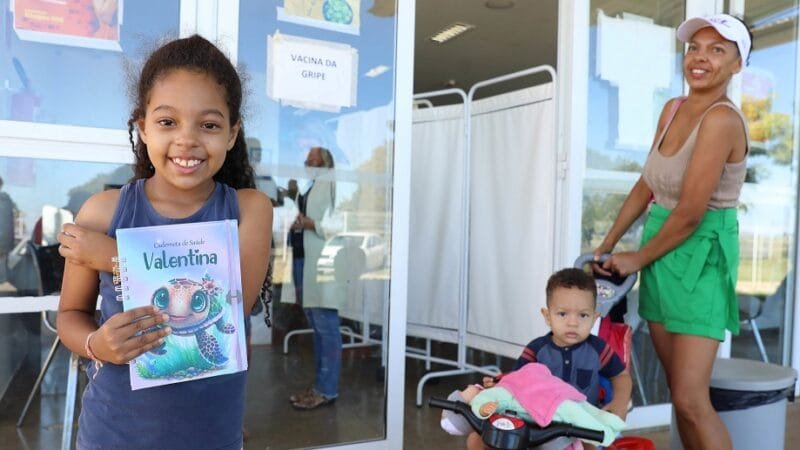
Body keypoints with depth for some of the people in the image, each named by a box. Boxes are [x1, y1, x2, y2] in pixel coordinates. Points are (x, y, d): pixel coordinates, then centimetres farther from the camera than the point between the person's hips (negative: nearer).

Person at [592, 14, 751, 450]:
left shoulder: (722, 119, -18)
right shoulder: (672, 109, 8)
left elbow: (690, 214, -20)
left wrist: (637, 258, -7)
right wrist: (607, 244, 13)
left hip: (701, 255, -8)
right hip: (661, 250, 8)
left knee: (691, 398, -10)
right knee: (679, 390, 13)